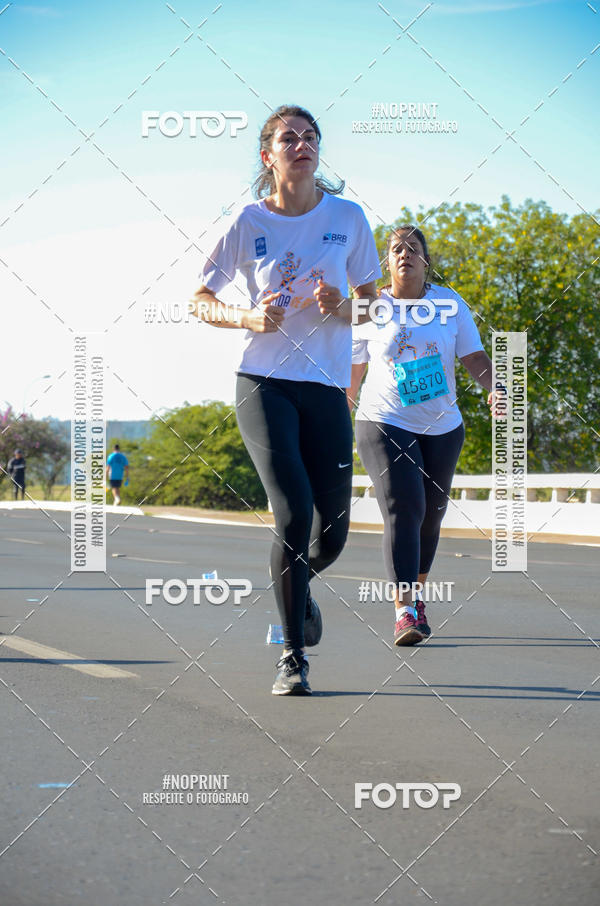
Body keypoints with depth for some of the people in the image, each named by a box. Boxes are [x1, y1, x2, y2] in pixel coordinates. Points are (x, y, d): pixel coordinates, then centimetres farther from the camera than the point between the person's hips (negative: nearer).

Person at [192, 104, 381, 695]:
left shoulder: (347, 217, 5)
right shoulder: (249, 222, 0)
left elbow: (373, 303, 12)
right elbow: (202, 301, 7)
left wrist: (342, 307, -10)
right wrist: (250, 317, -12)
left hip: (327, 386, 3)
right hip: (263, 384, -2)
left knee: (331, 534, 2)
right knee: (294, 514, -19)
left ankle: (298, 586, 39)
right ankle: (292, 655, -7)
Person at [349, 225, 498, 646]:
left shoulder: (450, 303, 2)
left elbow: (475, 357, 0)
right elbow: (353, 369, 9)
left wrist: (494, 387, -19)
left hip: (442, 427, 3)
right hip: (384, 423, -3)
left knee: (430, 516, 11)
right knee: (403, 509, -18)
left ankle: (416, 598, 32)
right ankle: (404, 611, -23)